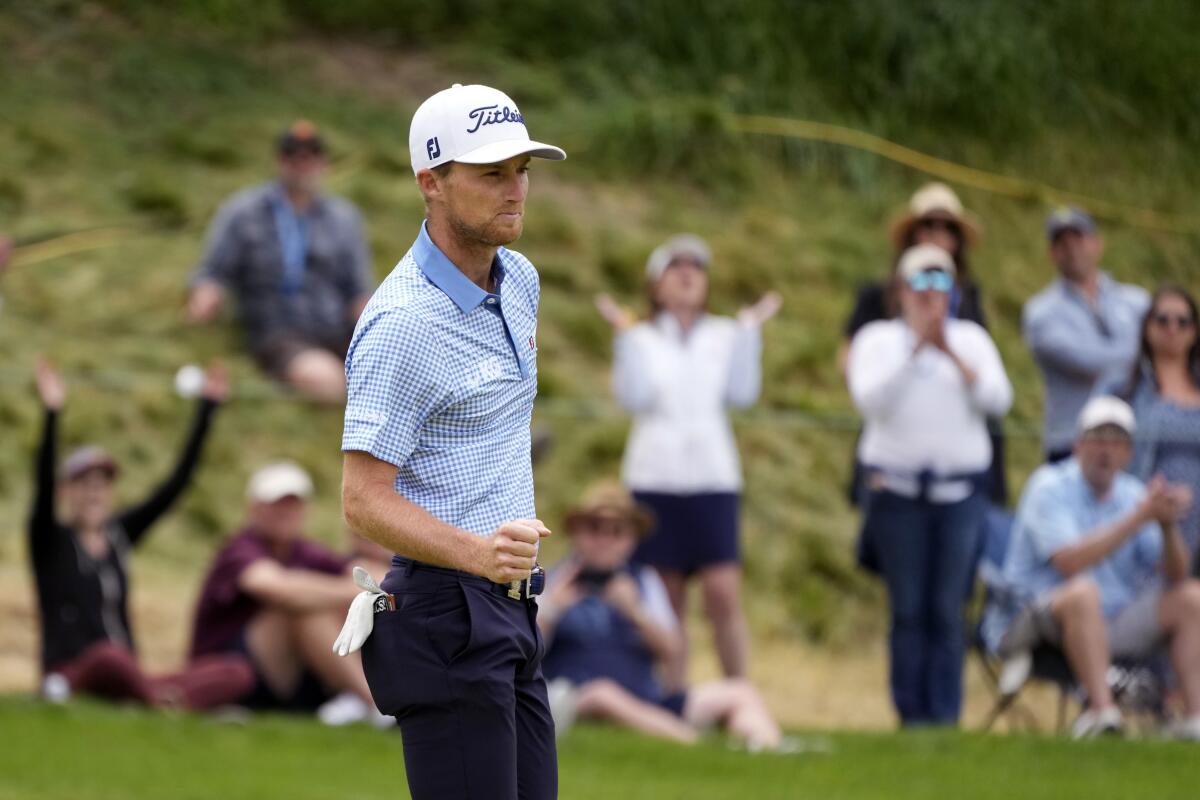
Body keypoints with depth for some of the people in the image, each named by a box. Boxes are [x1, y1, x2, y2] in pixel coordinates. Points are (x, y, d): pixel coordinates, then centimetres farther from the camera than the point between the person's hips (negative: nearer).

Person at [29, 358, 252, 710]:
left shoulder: (120, 534, 16)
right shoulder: (50, 540, 1)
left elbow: (177, 482, 14)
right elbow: (44, 481, -17)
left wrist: (207, 409, 8)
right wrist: (52, 413, -31)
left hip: (125, 679, 6)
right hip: (72, 675, -6)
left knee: (236, 672, -17)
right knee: (109, 657, -43)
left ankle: (160, 700, -39)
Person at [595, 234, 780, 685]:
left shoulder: (724, 337, 11)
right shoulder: (642, 339, 9)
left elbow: (742, 394, -2)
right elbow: (633, 396, -6)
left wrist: (750, 332, -3)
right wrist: (626, 337, -8)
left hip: (713, 478, 0)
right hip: (655, 478, 0)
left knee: (723, 592, -11)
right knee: (667, 601, 0)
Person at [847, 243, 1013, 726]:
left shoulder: (971, 339, 11)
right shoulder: (877, 340, 7)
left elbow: (997, 400, -3)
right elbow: (869, 399, -10)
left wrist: (951, 353, -14)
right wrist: (915, 347, -16)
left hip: (959, 490, 1)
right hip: (898, 486, -1)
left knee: (947, 610, -4)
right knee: (908, 609, -3)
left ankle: (945, 717, -3)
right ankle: (911, 714, 1)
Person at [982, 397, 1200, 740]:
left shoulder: (1132, 494, 10)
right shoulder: (1050, 488, -7)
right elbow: (1068, 562, -24)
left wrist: (1168, 525, -17)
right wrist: (1139, 517, -23)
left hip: (1112, 626, 6)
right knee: (1083, 592, -37)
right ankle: (1102, 712, -45)